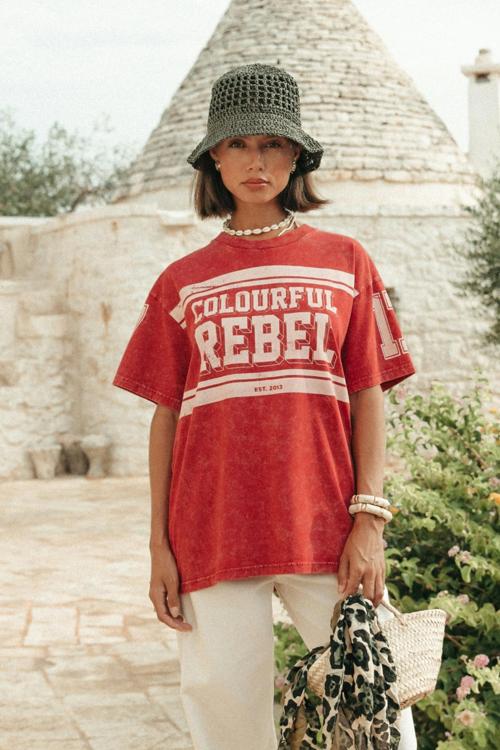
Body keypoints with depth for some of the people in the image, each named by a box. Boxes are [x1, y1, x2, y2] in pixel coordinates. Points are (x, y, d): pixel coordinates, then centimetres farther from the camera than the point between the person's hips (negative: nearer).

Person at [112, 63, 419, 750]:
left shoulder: (345, 262, 8)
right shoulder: (183, 282, 10)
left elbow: (370, 397, 5)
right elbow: (166, 415, 9)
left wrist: (369, 519, -4)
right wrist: (160, 545, 4)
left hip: (326, 532, 0)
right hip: (213, 533, 1)